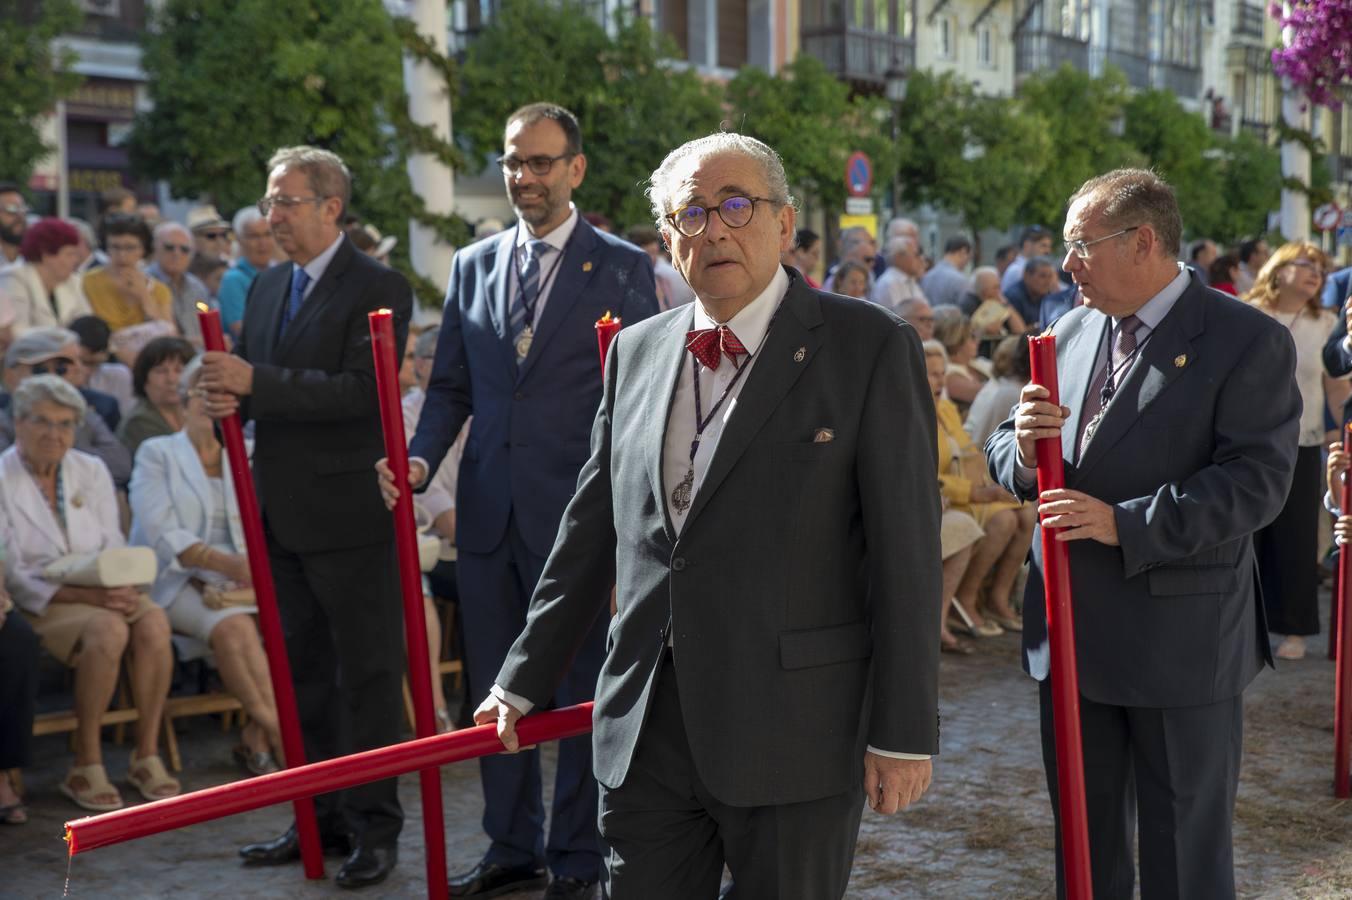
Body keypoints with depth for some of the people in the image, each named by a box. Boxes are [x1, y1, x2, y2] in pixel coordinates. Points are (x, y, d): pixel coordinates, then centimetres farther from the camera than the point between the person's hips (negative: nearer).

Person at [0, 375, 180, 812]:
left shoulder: (92, 471, 11)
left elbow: (114, 548, 10)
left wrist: (121, 587, -14)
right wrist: (86, 595, -22)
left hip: (104, 596, 5)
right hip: (36, 604, -4)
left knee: (153, 621, -28)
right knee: (108, 629, -34)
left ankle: (146, 754, -18)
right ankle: (85, 765, -24)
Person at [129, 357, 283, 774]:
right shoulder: (156, 454, 6)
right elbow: (162, 534, -9)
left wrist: (254, 563, -14)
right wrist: (224, 562, -23)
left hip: (239, 580, 4)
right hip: (174, 581, -4)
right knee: (234, 626, -34)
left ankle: (257, 738, -19)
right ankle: (275, 731, -26)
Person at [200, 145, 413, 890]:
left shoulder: (378, 290, -10)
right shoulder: (267, 286, 14)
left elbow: (360, 389, -21)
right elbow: (249, 379, 16)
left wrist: (255, 382, -24)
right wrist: (227, 398, -7)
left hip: (349, 515, -8)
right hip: (281, 514, 8)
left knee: (366, 674, 2)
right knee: (303, 673, 16)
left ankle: (373, 827, 12)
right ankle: (322, 818, 28)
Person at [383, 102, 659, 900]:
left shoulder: (622, 267, -1)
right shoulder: (474, 264, 11)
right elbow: (451, 385, 12)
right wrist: (422, 458, -5)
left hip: (576, 511, -4)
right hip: (489, 508, 4)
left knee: (581, 692, 5)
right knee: (497, 691, 13)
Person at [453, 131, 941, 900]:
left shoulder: (870, 347, -6)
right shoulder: (636, 352, 10)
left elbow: (908, 548, -8)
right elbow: (592, 530, 15)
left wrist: (905, 730, -10)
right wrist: (526, 679, 17)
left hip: (796, 734, -4)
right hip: (644, 734, 4)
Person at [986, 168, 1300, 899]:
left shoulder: (1248, 342, -10)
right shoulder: (1073, 330, 9)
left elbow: (1256, 481, -19)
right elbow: (1006, 455, 12)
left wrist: (1124, 523, -24)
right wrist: (1023, 449, -13)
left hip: (1181, 639, -6)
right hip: (1071, 631, 6)